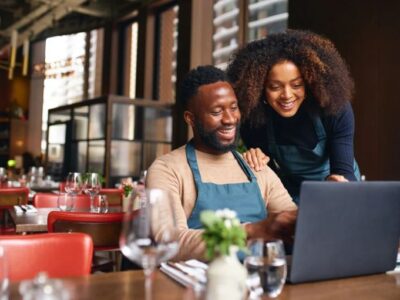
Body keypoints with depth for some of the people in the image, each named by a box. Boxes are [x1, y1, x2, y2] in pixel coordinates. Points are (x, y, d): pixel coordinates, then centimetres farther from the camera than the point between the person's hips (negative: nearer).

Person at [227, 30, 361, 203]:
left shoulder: (336, 108, -23)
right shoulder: (253, 117, -21)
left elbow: (344, 171, -26)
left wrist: (337, 182, -47)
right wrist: (256, 161, -30)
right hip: (291, 195, -1)